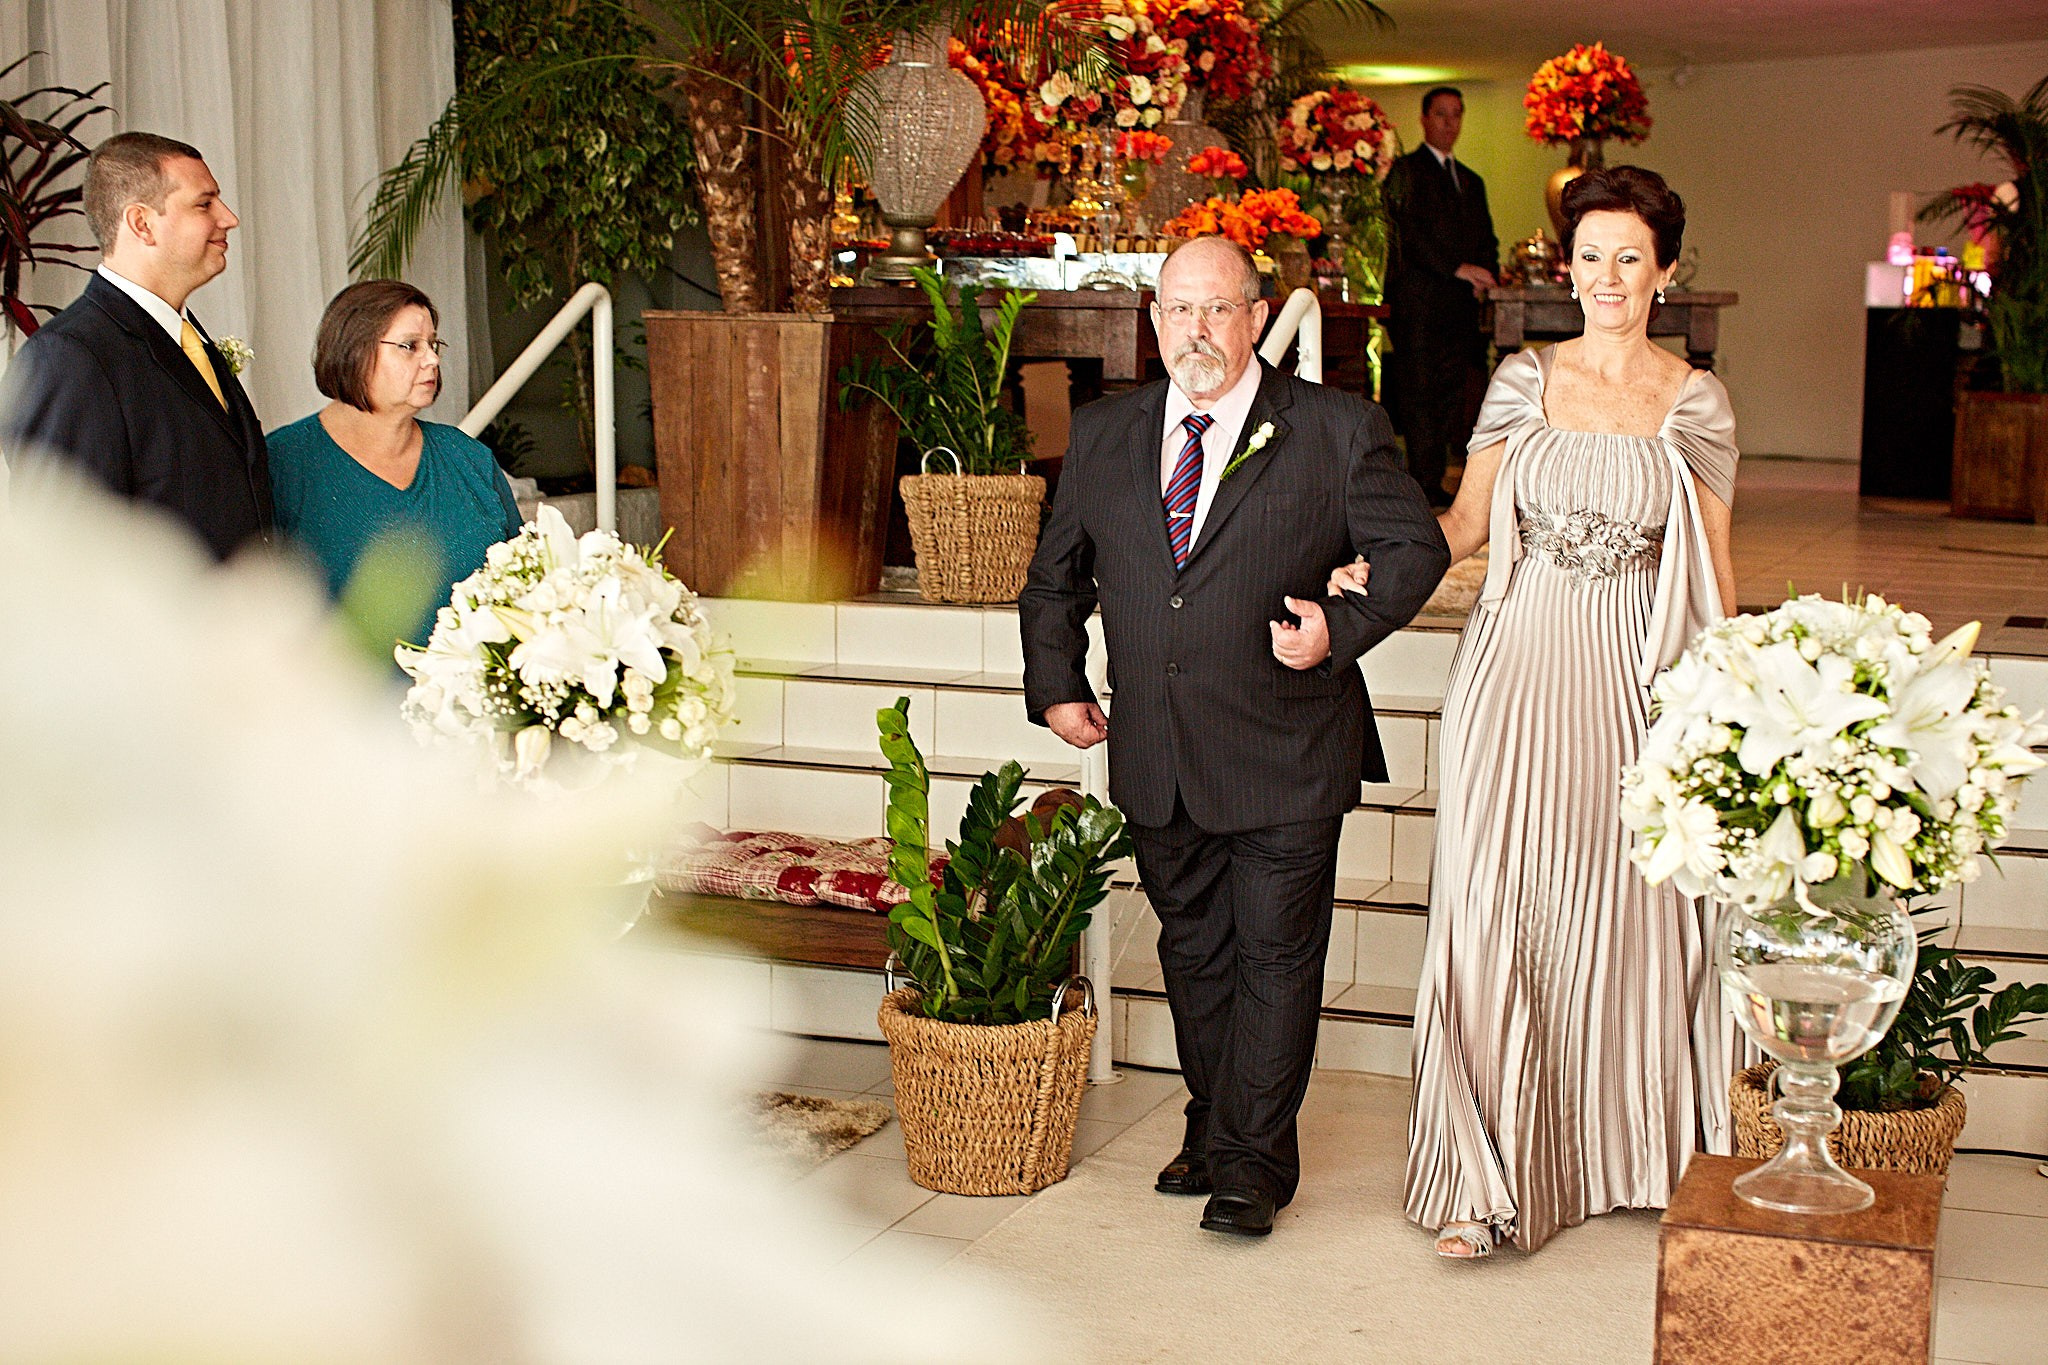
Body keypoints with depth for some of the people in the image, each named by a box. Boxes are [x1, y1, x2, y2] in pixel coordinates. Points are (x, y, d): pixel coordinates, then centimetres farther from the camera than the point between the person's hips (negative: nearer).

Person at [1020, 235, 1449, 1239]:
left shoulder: (1337, 432, -5)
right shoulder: (1102, 435, 6)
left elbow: (1415, 547, 3)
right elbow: (1054, 576, 18)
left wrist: (1344, 628, -11)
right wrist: (1055, 685, 9)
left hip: (1285, 758, -4)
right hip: (1157, 761, 4)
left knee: (1275, 956, 3)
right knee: (1193, 950, 17)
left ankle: (1252, 1163, 17)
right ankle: (1211, 1130, 33)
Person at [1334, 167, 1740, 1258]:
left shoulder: (1696, 403, 4)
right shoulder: (1523, 380, 7)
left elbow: (1712, 570, 6)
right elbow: (1468, 520, 8)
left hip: (1636, 680, 0)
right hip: (1518, 669, 0)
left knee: (1625, 913, 5)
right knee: (1496, 911, -3)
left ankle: (1625, 1147, 28)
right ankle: (1488, 1176, 5)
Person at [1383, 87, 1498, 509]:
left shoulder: (1471, 181, 24)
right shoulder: (1405, 172, 2)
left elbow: (1487, 240, 22)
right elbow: (1410, 233, -10)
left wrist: (1483, 276, 2)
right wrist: (1457, 268, -16)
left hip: (1460, 302, 7)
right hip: (1418, 300, -6)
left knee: (1454, 391, 3)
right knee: (1419, 391, -7)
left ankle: (1437, 481, 7)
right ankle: (1425, 485, -5)